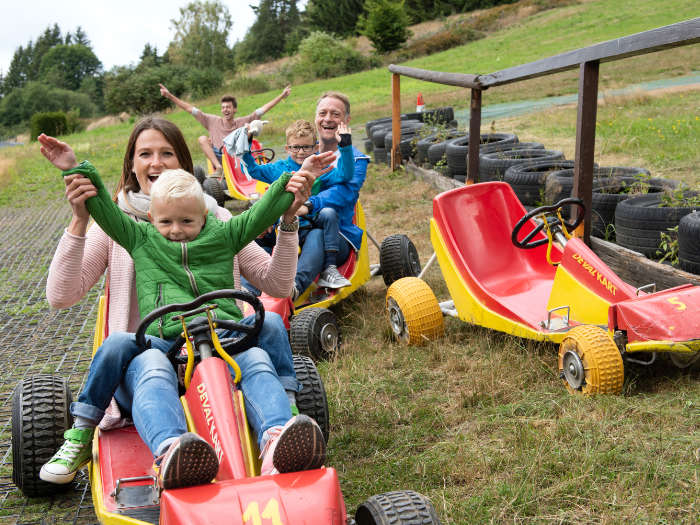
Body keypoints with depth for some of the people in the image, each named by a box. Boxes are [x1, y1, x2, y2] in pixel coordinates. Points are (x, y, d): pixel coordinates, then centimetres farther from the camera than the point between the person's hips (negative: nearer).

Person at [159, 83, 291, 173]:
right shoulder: (213, 121, 7)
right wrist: (169, 96, -2)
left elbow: (263, 109, 4)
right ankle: (218, 168, -30)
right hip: (217, 157, 1)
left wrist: (281, 96, 0)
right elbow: (190, 109, 4)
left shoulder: (242, 122, 7)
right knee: (202, 139, -19)